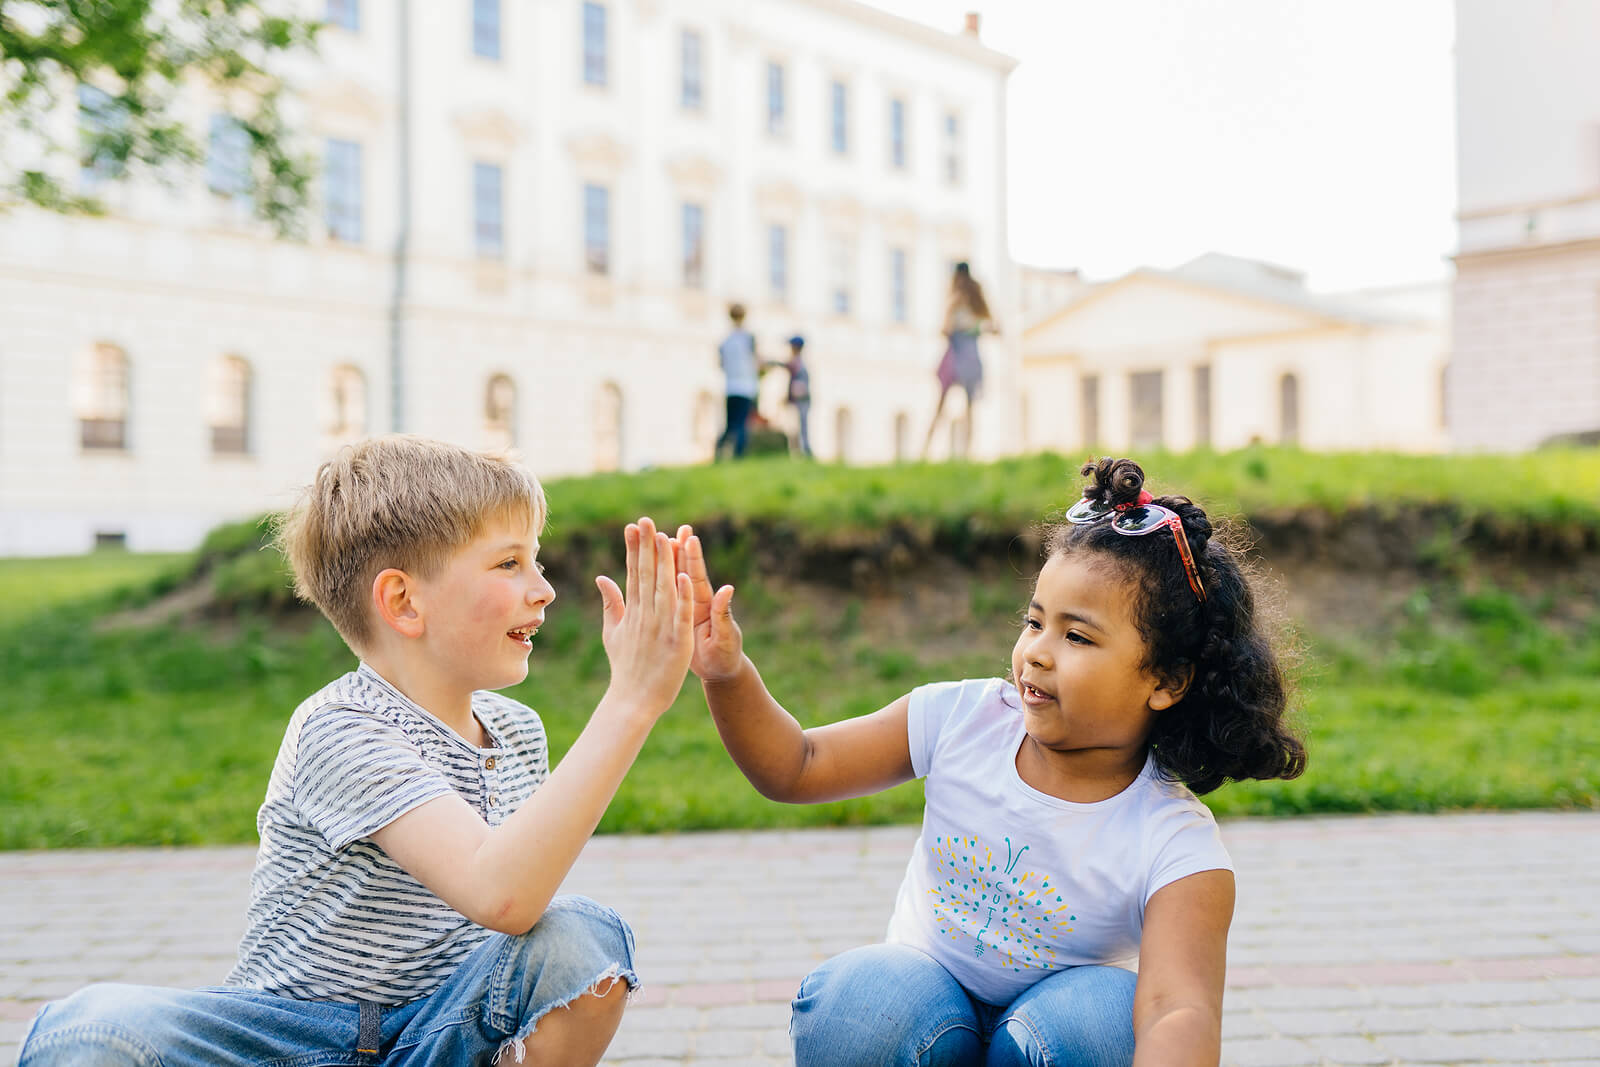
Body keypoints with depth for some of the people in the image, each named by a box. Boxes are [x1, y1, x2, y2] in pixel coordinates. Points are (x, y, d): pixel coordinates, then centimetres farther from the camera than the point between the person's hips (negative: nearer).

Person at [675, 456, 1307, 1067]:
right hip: (922, 994, 1)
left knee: (1102, 1014, -34)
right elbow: (798, 769, -7)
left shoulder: (1176, 847, -22)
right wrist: (728, 676, -25)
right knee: (860, 997, -32)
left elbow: (1180, 1013, -37)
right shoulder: (963, 719, -11)